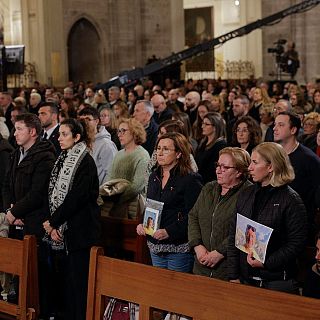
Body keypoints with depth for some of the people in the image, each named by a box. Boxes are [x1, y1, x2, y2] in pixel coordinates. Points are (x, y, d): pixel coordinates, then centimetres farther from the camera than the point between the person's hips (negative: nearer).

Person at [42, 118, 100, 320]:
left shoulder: (85, 161, -12)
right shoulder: (64, 159, 13)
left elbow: (75, 198, -17)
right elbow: (55, 193, 10)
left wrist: (53, 222, -10)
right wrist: (52, 224, -2)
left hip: (80, 230, -8)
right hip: (64, 230, 8)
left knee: (79, 279, -5)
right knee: (68, 278, 11)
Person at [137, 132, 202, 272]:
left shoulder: (191, 179, -10)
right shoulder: (154, 177, 13)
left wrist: (169, 232, -23)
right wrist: (142, 224, 2)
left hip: (179, 249, -7)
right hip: (155, 247, 7)